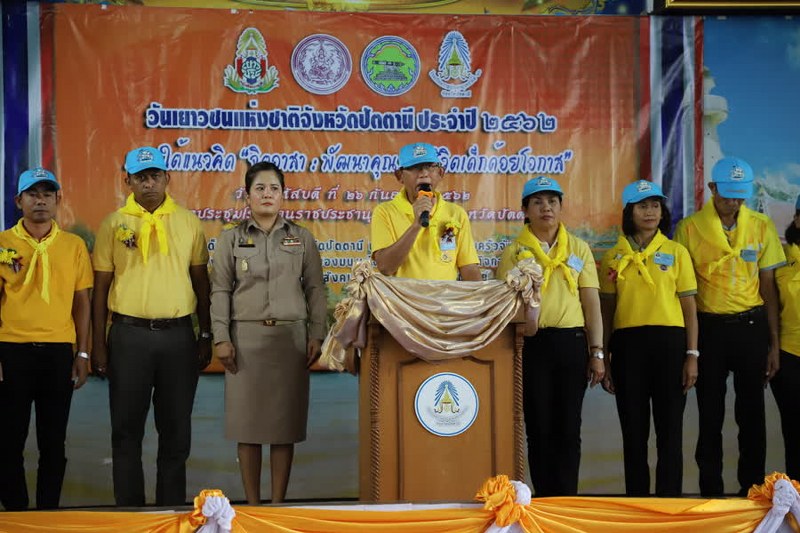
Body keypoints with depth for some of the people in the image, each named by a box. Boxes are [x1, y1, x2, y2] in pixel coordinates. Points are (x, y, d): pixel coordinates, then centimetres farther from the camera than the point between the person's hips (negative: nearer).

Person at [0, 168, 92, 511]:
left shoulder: (74, 246, 6)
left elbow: (81, 302, 8)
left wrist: (83, 354, 4)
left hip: (58, 352, 1)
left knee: (53, 442, 7)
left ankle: (48, 512, 18)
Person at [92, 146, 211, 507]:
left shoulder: (187, 222, 5)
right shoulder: (113, 224, 2)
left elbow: (201, 282, 9)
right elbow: (100, 288, 3)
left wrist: (206, 336, 6)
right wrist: (98, 344, 0)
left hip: (178, 334, 1)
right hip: (129, 334, -1)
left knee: (176, 427, 8)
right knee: (127, 427, 5)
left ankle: (172, 504, 21)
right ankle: (129, 505, 16)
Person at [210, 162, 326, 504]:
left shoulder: (302, 238, 9)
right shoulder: (231, 239, 6)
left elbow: (315, 289, 7)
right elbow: (220, 291, 3)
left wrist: (316, 336, -1)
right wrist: (221, 338, -5)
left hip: (290, 336, 1)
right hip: (246, 337, 0)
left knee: (285, 422, 1)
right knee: (247, 421, 0)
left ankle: (278, 502, 11)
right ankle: (252, 504, 11)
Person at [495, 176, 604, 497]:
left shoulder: (579, 249, 9)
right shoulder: (514, 252, 6)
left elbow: (591, 303, 8)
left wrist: (596, 352, 2)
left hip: (571, 343, 1)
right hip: (532, 345, -1)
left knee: (568, 428, 3)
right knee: (539, 428, 2)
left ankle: (567, 501, 10)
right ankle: (545, 501, 10)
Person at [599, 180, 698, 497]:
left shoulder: (676, 252, 5)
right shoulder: (614, 257, 8)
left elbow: (689, 308, 4)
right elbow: (606, 311, 10)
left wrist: (692, 355, -3)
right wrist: (603, 359, 7)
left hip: (669, 343, -1)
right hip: (627, 344, 1)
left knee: (669, 429, 1)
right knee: (633, 429, 7)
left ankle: (669, 500, 11)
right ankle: (636, 500, 17)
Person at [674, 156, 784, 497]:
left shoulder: (762, 226, 2)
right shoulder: (689, 228, -3)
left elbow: (768, 287, 4)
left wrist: (774, 343, 2)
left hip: (751, 327, 1)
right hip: (708, 328, -1)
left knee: (752, 413, 7)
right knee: (710, 416, 7)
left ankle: (753, 488, 19)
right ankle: (711, 489, 18)